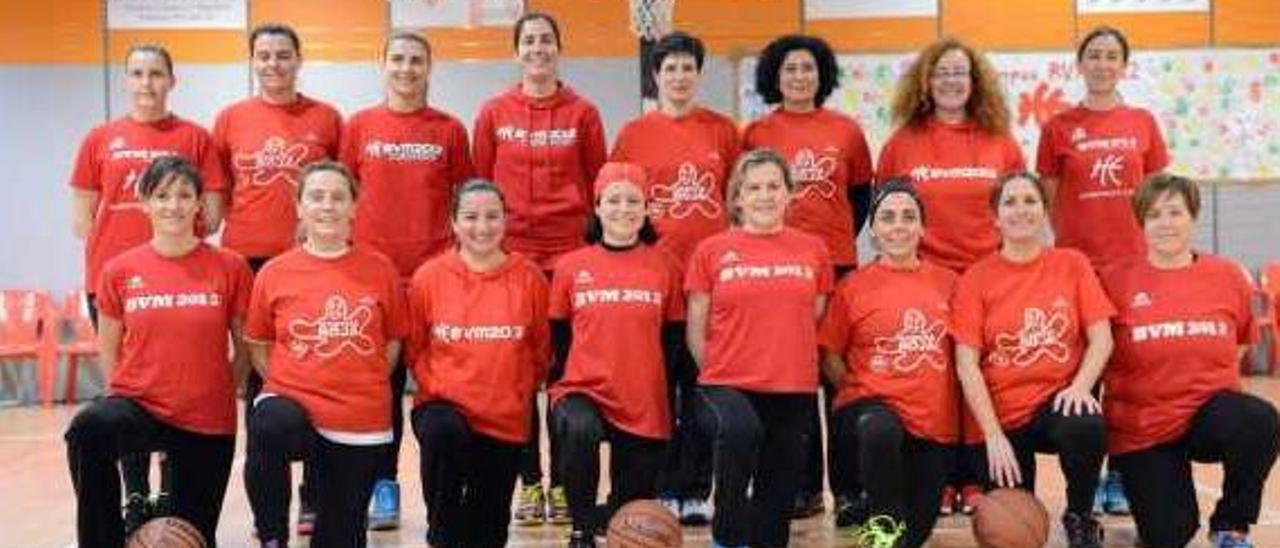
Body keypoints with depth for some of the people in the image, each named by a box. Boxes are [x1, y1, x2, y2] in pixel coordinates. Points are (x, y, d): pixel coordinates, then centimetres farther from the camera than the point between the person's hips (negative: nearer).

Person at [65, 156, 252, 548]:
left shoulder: (230, 268, -4)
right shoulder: (119, 271, 0)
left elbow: (246, 347, 5)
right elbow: (108, 349, 11)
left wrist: (220, 396, 1)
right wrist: (126, 397, 5)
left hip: (208, 424, 0)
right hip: (140, 406, 0)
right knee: (88, 429, -34)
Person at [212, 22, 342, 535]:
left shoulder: (326, 118, 5)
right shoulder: (231, 119, 8)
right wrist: (220, 244, 6)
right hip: (248, 260, 1)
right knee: (257, 381, 6)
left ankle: (314, 497, 11)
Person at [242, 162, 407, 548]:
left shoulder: (380, 270, 0)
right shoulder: (274, 273, 0)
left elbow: (393, 342, 9)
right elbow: (258, 346, 10)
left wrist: (363, 386, 2)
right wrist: (288, 387, -1)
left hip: (363, 423, 1)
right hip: (293, 402, -1)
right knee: (270, 426, -37)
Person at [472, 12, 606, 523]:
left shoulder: (582, 112, 4)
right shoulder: (494, 112, 6)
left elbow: (598, 184, 7)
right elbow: (479, 183, 9)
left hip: (570, 253, -1)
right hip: (510, 254, 1)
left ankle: (562, 483, 11)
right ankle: (530, 482, 13)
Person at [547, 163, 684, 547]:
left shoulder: (665, 266, 3)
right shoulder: (571, 266, 3)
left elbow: (673, 340, 8)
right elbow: (556, 338, 9)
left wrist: (669, 400, 3)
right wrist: (561, 387, -2)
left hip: (646, 407, 1)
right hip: (582, 389, -1)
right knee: (578, 429, -37)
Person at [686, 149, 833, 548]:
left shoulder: (813, 250, 7)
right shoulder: (711, 251, 1)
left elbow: (816, 324, 16)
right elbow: (696, 333, 7)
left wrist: (791, 368, 12)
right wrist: (722, 371, 4)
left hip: (793, 393, 3)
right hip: (727, 385, -3)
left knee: (778, 498, 7)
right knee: (740, 429, -34)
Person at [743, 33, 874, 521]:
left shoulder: (847, 131, 6)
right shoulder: (755, 134, 5)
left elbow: (861, 195, 13)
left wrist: (839, 242, 6)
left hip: (836, 265, 0)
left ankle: (849, 489, 7)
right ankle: (803, 486, 13)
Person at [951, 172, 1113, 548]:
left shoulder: (1072, 264, 4)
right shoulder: (976, 278, -1)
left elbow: (1101, 338, -1)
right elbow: (966, 364, -6)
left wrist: (1080, 387, -20)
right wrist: (993, 435, -14)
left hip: (1058, 399, 0)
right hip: (999, 413, 0)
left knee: (1086, 426, -36)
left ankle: (1080, 518, -6)